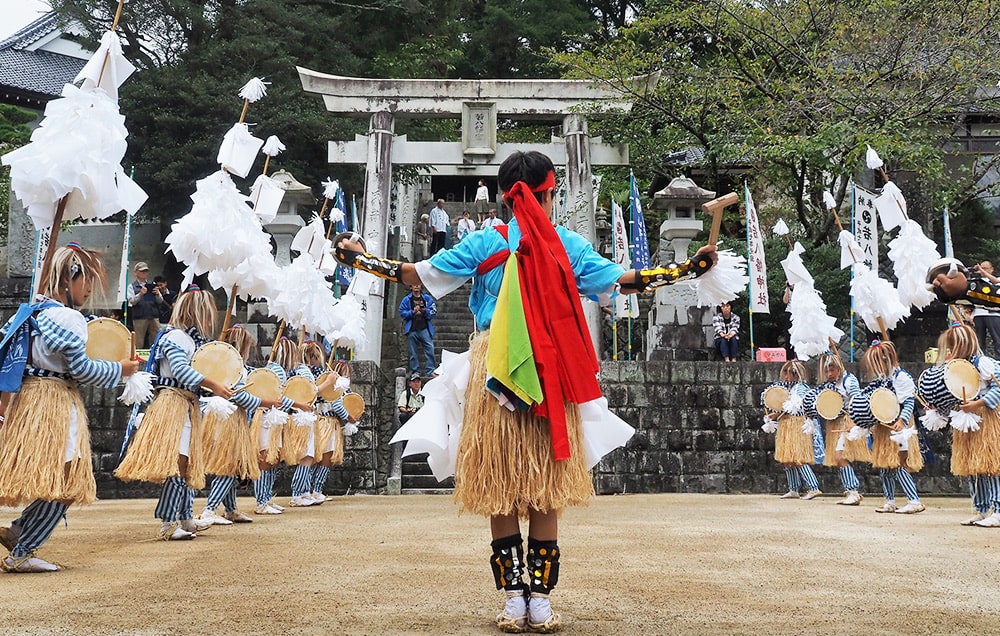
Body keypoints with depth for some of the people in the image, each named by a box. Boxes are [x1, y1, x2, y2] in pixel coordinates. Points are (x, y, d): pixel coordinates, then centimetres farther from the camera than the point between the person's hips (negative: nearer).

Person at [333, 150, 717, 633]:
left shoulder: (484, 243, 1)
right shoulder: (569, 245, 2)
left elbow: (417, 275, 0)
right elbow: (619, 282, 6)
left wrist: (357, 257, 11)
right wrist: (691, 267, 15)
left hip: (494, 371, 0)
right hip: (551, 375, 0)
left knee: (498, 488, 7)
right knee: (546, 489, 6)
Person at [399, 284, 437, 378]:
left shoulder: (427, 299, 9)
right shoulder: (406, 300, 8)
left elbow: (434, 312, 3)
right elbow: (402, 313, 2)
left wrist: (424, 311, -15)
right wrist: (412, 312, -12)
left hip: (424, 329, 0)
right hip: (412, 330, 0)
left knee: (430, 350, -10)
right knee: (413, 352, 5)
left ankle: (430, 372, -6)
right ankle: (415, 373, 12)